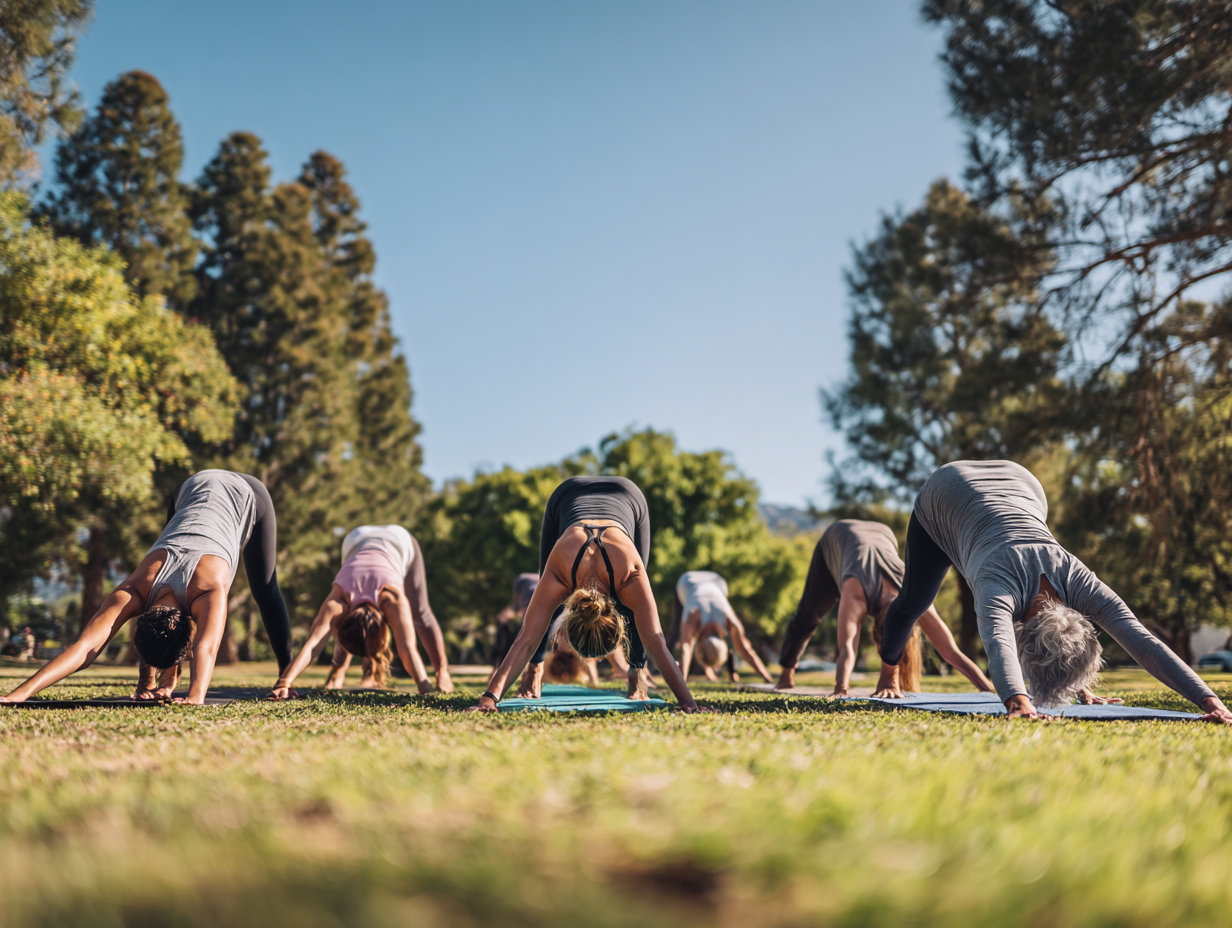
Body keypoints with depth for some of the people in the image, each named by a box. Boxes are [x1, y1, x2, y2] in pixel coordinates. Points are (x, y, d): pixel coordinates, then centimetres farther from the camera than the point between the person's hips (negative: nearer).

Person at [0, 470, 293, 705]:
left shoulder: (209, 594, -42)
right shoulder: (133, 593, -32)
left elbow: (206, 648, -59)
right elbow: (85, 646, -43)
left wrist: (197, 695, -78)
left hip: (246, 495, -3)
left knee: (265, 591, 9)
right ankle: (166, 677, 17)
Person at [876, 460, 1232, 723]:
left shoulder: (1082, 586, -36)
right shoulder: (998, 588, -47)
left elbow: (1145, 644, -43)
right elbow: (998, 644, -67)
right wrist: (1018, 702, -86)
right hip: (946, 496, -2)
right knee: (914, 601, 13)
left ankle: (1078, 686, 34)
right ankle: (889, 667, 43)